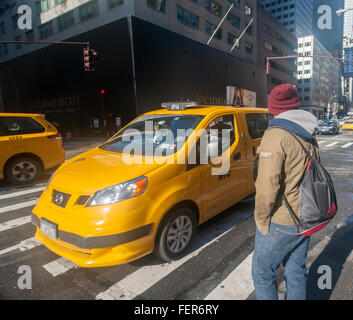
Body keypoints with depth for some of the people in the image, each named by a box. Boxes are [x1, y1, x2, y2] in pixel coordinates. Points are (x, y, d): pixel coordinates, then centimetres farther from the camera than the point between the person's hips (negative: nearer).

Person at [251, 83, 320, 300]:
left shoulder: (276, 135, -19)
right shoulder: (309, 136, 9)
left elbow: (268, 184, -26)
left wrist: (261, 219, -13)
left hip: (280, 223, -8)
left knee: (263, 273, 9)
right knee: (297, 272, 22)